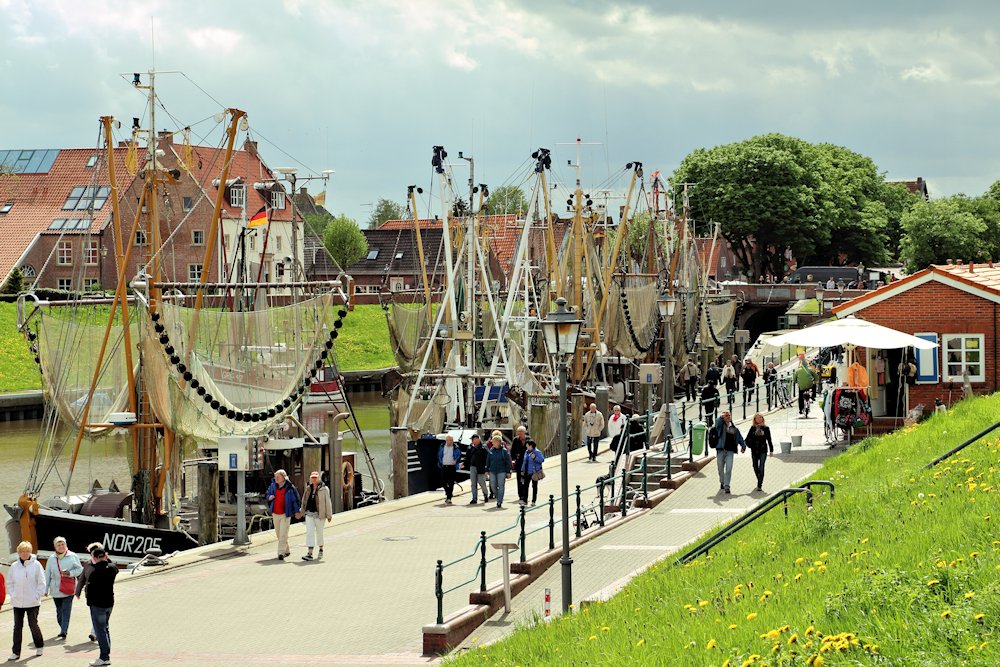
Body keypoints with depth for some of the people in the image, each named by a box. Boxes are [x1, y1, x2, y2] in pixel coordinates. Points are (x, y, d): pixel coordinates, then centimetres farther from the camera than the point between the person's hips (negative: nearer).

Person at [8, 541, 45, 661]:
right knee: (17, 627, 3)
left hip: (33, 602, -3)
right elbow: (11, 583, 12)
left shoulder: (36, 565, -4)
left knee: (33, 624, 3)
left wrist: (37, 596, -9)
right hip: (17, 602, 3)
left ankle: (39, 646, 26)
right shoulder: (14, 566, 4)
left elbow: (41, 582, -2)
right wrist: (13, 595, 0)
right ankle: (15, 652, 7)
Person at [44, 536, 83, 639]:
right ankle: (63, 629, 28)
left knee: (66, 610, -12)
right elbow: (47, 575, 9)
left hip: (68, 590, -3)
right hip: (55, 590, 3)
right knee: (59, 611, 10)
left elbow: (80, 569, 3)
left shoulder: (73, 556, 0)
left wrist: (70, 573, -14)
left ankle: (64, 632, -14)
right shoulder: (52, 559, 7)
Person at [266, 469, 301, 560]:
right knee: (278, 534, 11)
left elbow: (296, 499, -1)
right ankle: (286, 551, 26)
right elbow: (267, 494, 22)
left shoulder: (290, 487, -7)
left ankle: (281, 553, -13)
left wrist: (296, 511, -3)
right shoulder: (273, 486, 7)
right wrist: (269, 497, -2)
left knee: (283, 534, -12)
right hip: (275, 514, 5)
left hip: (285, 514, -5)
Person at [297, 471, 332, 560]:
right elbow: (304, 502, 19)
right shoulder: (308, 488, 9)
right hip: (309, 514, 4)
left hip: (319, 514, -4)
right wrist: (301, 512, 19)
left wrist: (329, 515, -6)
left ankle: (321, 549, 34)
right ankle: (309, 553, -10)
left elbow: (328, 502, -5)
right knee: (309, 533, -5)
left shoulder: (324, 489, -6)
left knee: (319, 532, 10)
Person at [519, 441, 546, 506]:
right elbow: (524, 462, 19)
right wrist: (522, 470, 17)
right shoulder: (527, 452, 12)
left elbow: (542, 459, -18)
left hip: (534, 473, -6)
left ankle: (533, 501, 8)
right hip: (527, 472, 7)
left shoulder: (537, 452, -10)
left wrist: (535, 458, -28)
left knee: (534, 486, 3)